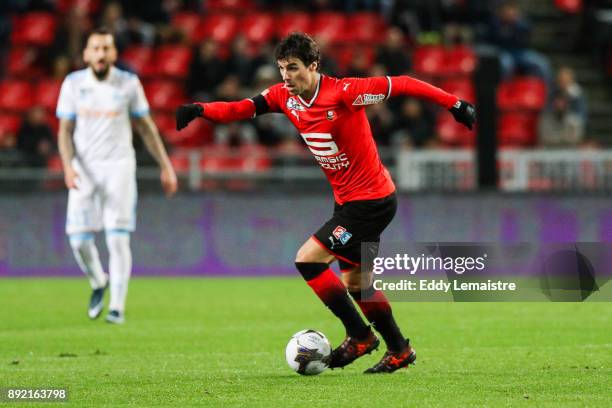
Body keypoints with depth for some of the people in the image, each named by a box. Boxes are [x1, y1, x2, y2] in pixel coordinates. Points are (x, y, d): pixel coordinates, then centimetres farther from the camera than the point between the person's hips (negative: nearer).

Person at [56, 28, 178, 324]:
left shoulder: (128, 84, -1)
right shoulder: (73, 84, 1)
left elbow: (146, 127, 8)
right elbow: (65, 130, 3)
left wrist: (166, 166, 6)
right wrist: (68, 166, -14)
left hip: (119, 166, -1)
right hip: (84, 168, 1)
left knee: (118, 238, -8)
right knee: (79, 238, -4)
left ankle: (117, 307, -2)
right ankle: (98, 283, 26)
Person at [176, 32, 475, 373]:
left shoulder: (343, 92, -21)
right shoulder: (284, 96, -1)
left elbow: (401, 85, -19)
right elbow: (242, 109, -4)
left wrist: (454, 104, -19)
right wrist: (200, 110, -21)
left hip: (372, 198, -8)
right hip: (347, 200, 8)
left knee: (308, 260, -14)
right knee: (356, 284, 15)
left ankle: (359, 336, -2)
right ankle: (399, 351, 31)